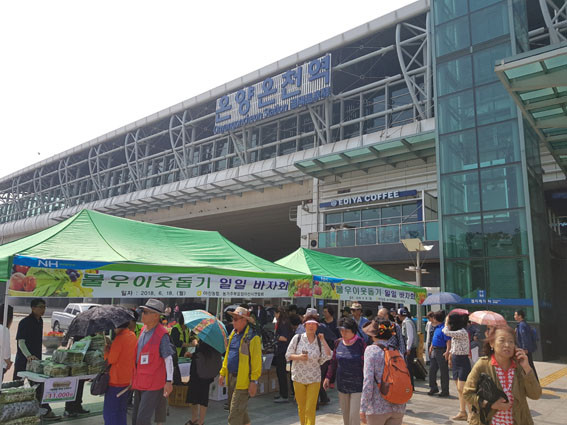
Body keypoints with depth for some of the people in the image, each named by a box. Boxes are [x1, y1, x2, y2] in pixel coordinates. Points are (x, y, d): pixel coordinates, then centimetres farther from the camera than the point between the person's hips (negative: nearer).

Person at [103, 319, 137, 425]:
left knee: (109, 413, 3)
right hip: (128, 380, 8)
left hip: (115, 381, -8)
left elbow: (110, 360, -17)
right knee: (122, 411, 19)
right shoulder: (133, 336, 4)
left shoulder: (119, 338, -20)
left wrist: (106, 350, -2)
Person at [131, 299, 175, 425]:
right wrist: (134, 379, 23)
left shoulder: (162, 334, -16)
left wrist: (169, 381, -19)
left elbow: (168, 358, -16)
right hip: (140, 382, 8)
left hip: (153, 384, -8)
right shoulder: (143, 330, 8)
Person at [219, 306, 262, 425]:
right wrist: (223, 373, 17)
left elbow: (256, 361, -16)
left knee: (235, 412, -5)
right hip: (231, 377, 8)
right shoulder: (233, 334, 10)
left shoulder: (252, 337, -15)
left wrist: (254, 381, -17)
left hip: (242, 379, -8)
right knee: (236, 408, 21)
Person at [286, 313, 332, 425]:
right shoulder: (297, 338, -3)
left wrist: (323, 340, -12)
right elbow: (288, 355, 0)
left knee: (310, 409, -5)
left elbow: (328, 356, -12)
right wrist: (298, 357, -18)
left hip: (314, 379, 0)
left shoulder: (319, 341, 0)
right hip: (298, 378, 0)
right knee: (301, 407, 13)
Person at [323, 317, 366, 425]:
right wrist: (328, 378, 7)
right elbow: (334, 362, 12)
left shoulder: (360, 343, -11)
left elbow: (365, 364, -10)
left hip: (357, 386, -5)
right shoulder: (339, 343, 2)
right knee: (345, 415, 13)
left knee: (354, 416, -5)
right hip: (342, 385, 5)